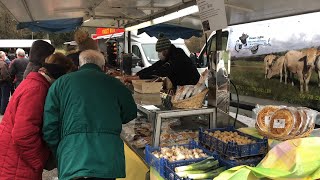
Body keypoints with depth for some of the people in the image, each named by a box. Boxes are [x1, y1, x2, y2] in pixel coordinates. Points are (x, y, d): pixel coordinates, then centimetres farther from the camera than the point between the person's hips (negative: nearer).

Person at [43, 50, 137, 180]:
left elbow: (49, 127, 3)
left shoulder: (60, 83, 7)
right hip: (109, 160, 1)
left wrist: (60, 155, 14)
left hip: (72, 163, -1)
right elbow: (130, 115, 17)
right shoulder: (115, 84, 8)